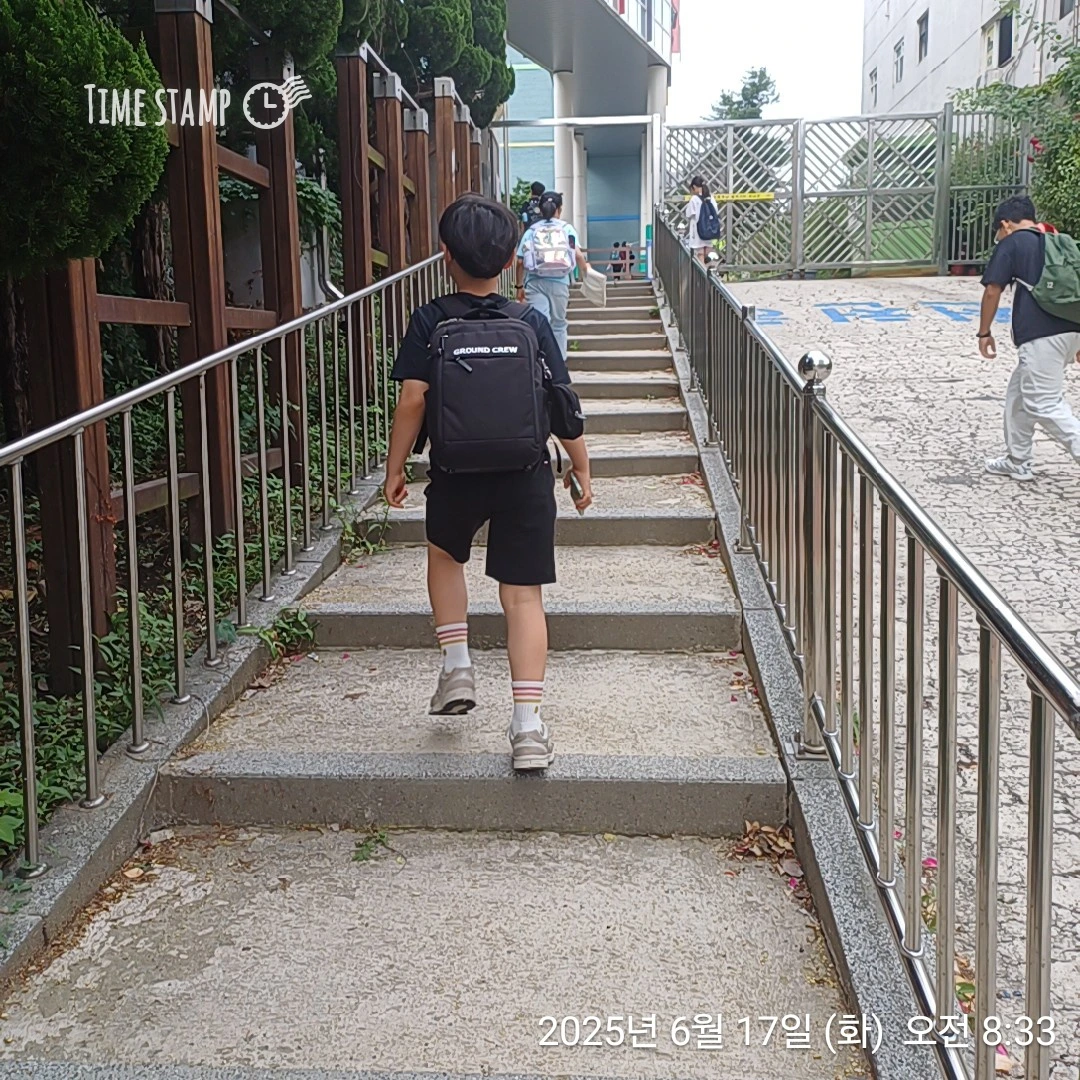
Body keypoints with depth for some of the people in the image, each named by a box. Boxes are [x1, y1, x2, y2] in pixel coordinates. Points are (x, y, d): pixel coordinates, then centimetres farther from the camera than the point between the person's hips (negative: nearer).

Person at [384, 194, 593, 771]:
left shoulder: (429, 323, -4)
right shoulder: (532, 323, -1)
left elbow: (412, 401, -9)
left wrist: (395, 467, 1)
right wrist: (581, 466, 10)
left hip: (455, 474, 0)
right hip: (526, 476, 0)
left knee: (445, 553, 30)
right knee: (523, 594, 4)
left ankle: (456, 666, 21)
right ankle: (528, 723, -1)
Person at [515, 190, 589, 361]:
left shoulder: (532, 230, 9)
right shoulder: (567, 228, 6)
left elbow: (520, 261, 3)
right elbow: (578, 255, -4)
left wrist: (520, 286, 11)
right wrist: (585, 270, 14)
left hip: (535, 282, 0)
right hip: (559, 282, 0)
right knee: (559, 323, 14)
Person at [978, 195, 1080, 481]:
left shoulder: (1011, 243, 2)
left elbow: (992, 290, -3)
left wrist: (984, 333, 8)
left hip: (1041, 337, -8)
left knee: (1044, 404, -7)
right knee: (1019, 393, 21)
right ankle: (1017, 461, 30)